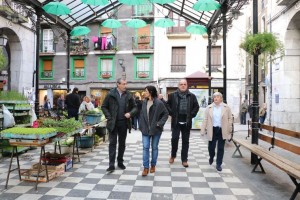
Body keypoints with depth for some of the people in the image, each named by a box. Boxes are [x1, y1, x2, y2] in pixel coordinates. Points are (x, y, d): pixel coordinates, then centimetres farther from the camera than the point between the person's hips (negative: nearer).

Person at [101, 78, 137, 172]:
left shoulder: (128, 95, 2)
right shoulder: (110, 94, -5)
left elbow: (135, 107, 9)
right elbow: (104, 107, 1)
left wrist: (130, 113, -10)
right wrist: (109, 117, -8)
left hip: (123, 123, 3)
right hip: (113, 123, -3)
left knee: (122, 143, 12)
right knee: (112, 143, -1)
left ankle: (120, 162, 26)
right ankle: (111, 165, 3)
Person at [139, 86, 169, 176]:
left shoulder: (159, 103, -12)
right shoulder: (144, 102, 5)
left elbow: (166, 114, -8)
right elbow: (142, 114, 9)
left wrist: (159, 123, -15)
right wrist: (141, 126, 3)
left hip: (156, 129, -4)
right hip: (145, 129, 4)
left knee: (154, 147, 9)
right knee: (145, 147, 0)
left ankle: (153, 165, 25)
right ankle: (146, 167, 7)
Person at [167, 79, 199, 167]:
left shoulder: (192, 96, 4)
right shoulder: (173, 95, 1)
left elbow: (196, 106, 12)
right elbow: (168, 104, 10)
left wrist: (192, 114, 2)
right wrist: (171, 113, -1)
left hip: (187, 122, 1)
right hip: (176, 121, -1)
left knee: (185, 141, 7)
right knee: (174, 138, -2)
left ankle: (184, 160, 18)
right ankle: (173, 155, 23)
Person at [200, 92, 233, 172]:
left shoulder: (226, 107, 2)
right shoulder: (209, 108, 3)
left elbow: (230, 118, 4)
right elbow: (205, 119, 1)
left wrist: (229, 129, 0)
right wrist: (203, 130, -3)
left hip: (222, 130, 0)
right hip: (212, 130, 0)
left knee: (221, 148, 5)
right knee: (211, 147, 6)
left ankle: (219, 164, 18)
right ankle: (211, 157, 37)